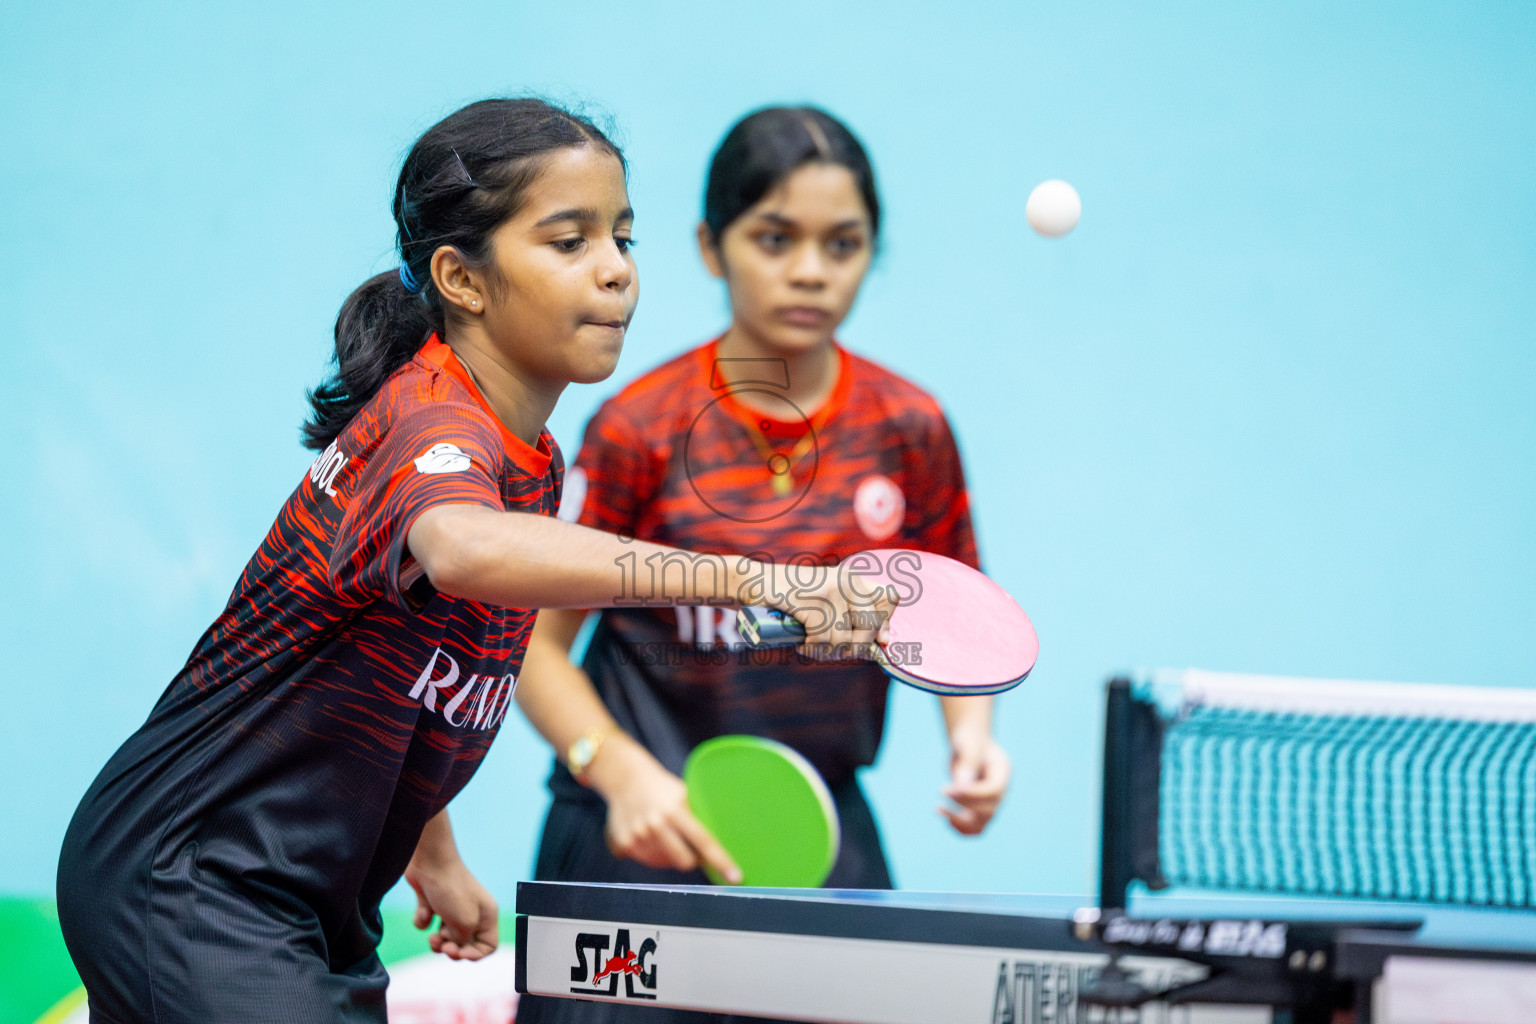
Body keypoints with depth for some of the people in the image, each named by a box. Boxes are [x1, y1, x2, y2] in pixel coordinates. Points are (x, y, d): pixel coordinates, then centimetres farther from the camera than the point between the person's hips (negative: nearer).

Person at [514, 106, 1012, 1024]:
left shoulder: (909, 429, 0)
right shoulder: (641, 428, -8)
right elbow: (537, 643, -5)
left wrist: (971, 734, -5)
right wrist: (622, 772, -21)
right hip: (644, 834, -2)